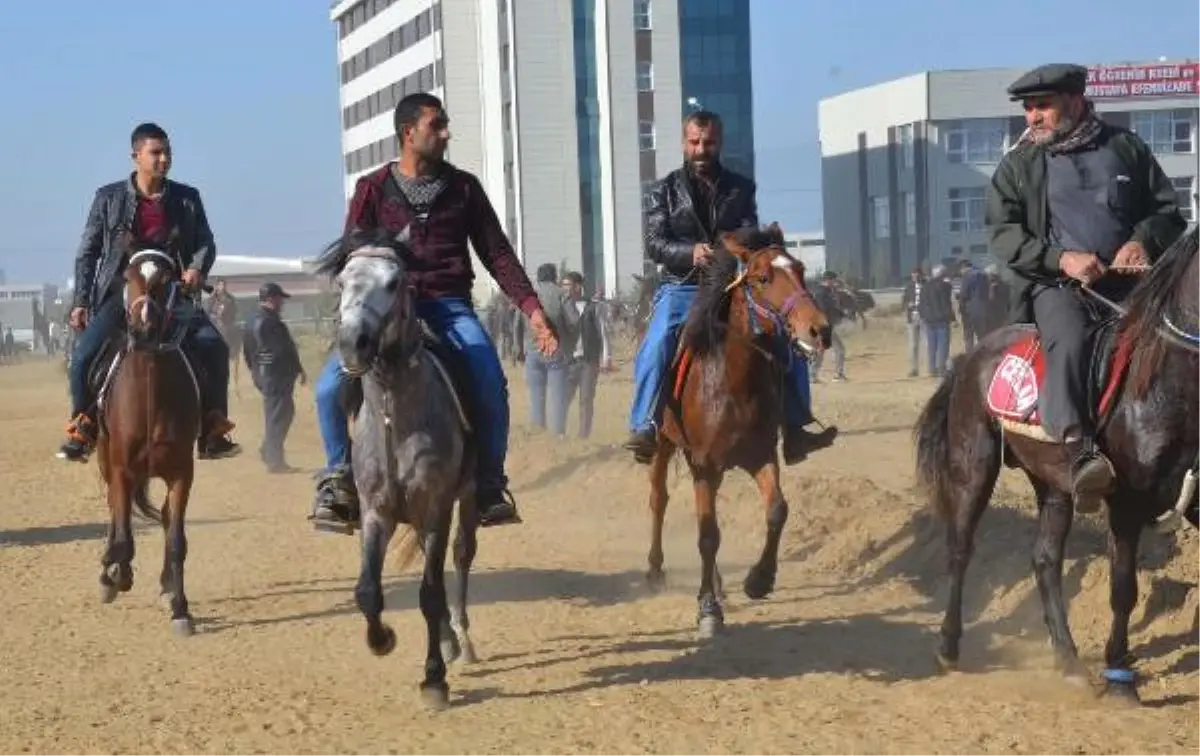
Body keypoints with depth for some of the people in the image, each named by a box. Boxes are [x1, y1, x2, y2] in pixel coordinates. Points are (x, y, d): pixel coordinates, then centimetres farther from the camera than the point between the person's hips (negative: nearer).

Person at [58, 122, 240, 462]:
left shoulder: (187, 198, 5)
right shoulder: (109, 198, 2)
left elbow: (205, 242, 10)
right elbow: (87, 252, 5)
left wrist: (197, 268, -14)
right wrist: (80, 301, -1)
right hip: (121, 292, -1)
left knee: (214, 348, -17)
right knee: (83, 355, -20)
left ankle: (212, 431, -3)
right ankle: (81, 428, 1)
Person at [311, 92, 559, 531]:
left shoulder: (463, 188, 9)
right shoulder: (373, 189, 5)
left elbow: (498, 254, 9)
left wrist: (532, 309, -2)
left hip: (450, 305, 0)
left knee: (490, 384, -26)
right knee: (330, 385, -21)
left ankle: (489, 484, -7)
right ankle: (340, 475, 3)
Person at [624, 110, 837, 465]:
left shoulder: (741, 188, 10)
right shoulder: (665, 190, 5)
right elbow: (654, 244, -4)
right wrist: (690, 252, -24)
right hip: (683, 288, -3)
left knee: (789, 337, -10)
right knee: (656, 346, -30)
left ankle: (795, 426, 0)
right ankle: (645, 428, -24)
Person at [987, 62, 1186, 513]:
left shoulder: (1126, 147, 12)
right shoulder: (1018, 164, 9)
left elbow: (1167, 210, 16)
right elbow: (1003, 234, 2)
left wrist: (1145, 240, -8)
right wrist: (1061, 259, -15)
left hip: (1126, 279, 3)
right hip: (1056, 283, -3)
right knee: (1069, 341, -35)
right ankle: (1079, 453, -51)